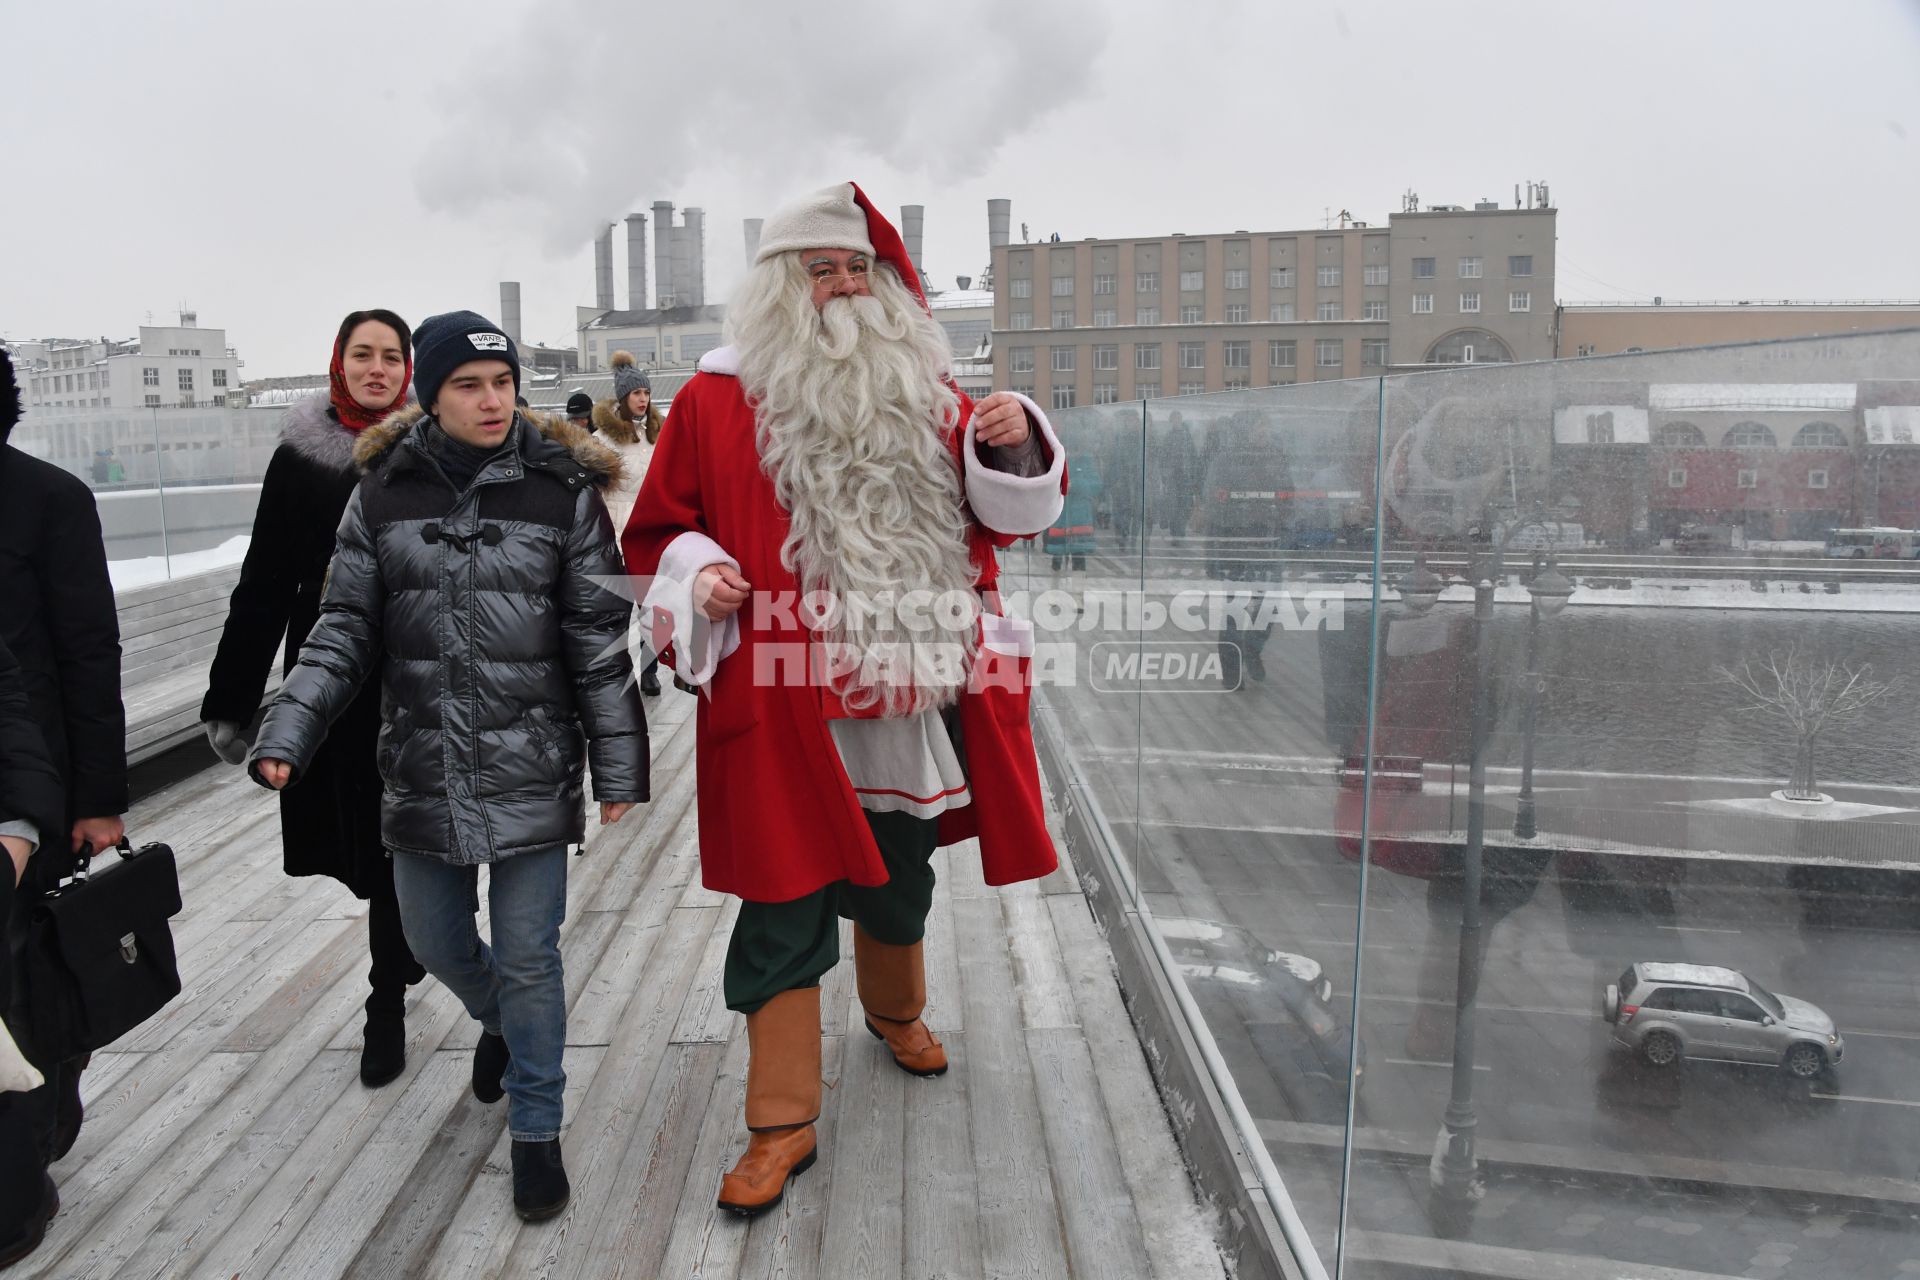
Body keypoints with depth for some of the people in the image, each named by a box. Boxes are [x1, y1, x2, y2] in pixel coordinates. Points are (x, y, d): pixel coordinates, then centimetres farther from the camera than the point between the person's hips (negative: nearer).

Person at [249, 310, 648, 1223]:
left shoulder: (562, 490, -5)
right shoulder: (384, 492, 1)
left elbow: (599, 641, -4)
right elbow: (344, 629, 3)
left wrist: (619, 767, -5)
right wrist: (288, 730, -9)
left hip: (531, 771, -3)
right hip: (422, 771, 3)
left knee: (529, 957, 4)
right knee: (434, 942, 18)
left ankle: (536, 1132, 25)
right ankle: (497, 1021, 52)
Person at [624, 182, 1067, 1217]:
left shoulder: (925, 391, 9)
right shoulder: (716, 400, 0)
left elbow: (1005, 514, 13)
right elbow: (656, 535, 6)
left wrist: (1012, 448, -8)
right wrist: (696, 578, -16)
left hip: (915, 698, 4)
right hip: (786, 707, -4)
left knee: (898, 884, 22)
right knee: (785, 909, 1)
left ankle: (895, 1010, 51)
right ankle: (783, 1124, 16)